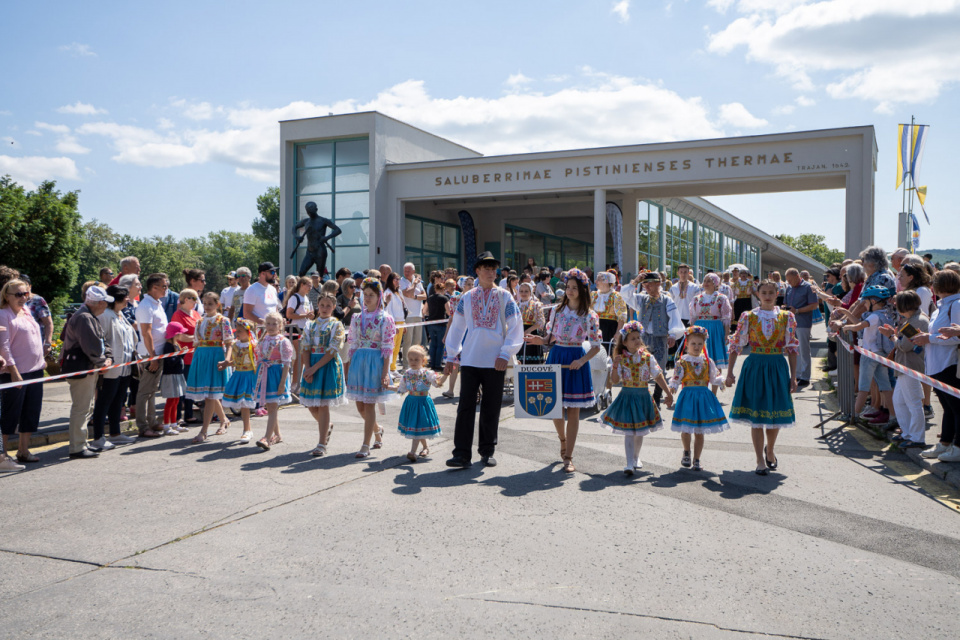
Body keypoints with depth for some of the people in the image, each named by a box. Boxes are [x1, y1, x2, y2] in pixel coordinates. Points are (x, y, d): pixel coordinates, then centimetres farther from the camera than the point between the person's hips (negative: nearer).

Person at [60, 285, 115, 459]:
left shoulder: (91, 317, 17)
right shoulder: (84, 318, -19)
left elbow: (102, 341, 17)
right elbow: (91, 346, -23)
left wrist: (108, 357, 2)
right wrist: (102, 362, -10)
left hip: (89, 369, 11)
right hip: (80, 369, -11)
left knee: (87, 408, 18)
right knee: (81, 409, -7)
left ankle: (81, 443, 28)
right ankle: (77, 448, -3)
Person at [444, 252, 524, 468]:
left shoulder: (505, 297, 2)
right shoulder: (466, 298, 8)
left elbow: (516, 329, 0)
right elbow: (457, 327, 14)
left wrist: (505, 354, -10)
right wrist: (451, 356, 10)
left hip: (495, 362, -1)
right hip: (470, 360, 1)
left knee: (491, 409, 6)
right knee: (465, 407, -3)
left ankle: (487, 452, 20)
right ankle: (461, 454, -1)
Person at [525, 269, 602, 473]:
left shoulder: (589, 316, -5)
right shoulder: (557, 310, 4)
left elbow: (596, 346, -3)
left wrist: (582, 361, -18)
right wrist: (541, 341, -9)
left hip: (575, 361, -3)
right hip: (555, 357, 3)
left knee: (573, 410, 0)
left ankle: (568, 458, 6)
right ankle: (563, 439, 36)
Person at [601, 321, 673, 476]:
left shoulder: (647, 357, -1)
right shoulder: (621, 359, -5)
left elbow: (658, 376, 3)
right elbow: (615, 380, -8)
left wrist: (668, 393, 1)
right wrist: (615, 366, -23)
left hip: (643, 396, 2)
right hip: (627, 395, -2)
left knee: (640, 431, 14)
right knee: (629, 432, -6)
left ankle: (636, 458, 35)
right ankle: (629, 464, -5)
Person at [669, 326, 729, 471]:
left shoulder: (707, 361, 6)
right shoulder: (682, 362, -3)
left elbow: (715, 378, 12)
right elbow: (675, 380, -6)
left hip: (704, 396, 2)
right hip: (687, 396, -2)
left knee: (699, 432, 5)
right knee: (686, 430, 3)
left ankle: (696, 460, 16)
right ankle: (686, 452, 32)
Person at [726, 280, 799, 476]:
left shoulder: (786, 317, 4)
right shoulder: (748, 317, 1)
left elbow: (792, 348, 5)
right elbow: (736, 345, 2)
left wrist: (793, 376, 1)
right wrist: (730, 372, -3)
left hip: (778, 367, 1)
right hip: (755, 366, -1)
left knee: (776, 414, 7)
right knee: (756, 415, -1)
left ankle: (769, 450, 34)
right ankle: (760, 461, 8)